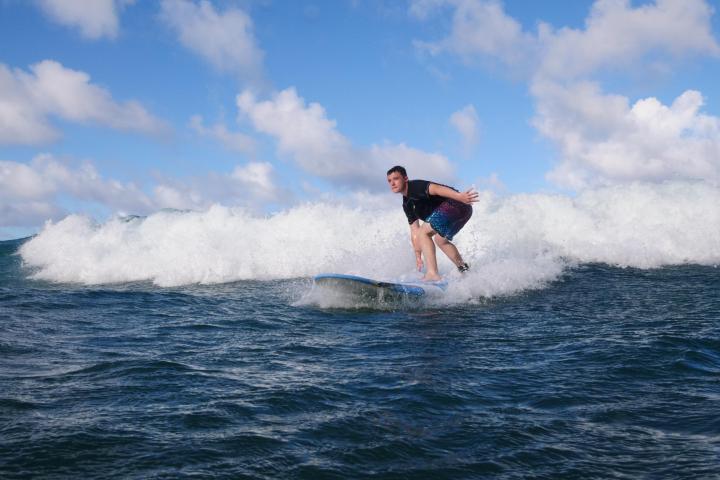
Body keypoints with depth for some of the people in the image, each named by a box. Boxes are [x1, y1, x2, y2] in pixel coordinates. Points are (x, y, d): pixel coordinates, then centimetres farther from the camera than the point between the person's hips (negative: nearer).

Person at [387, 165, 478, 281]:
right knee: (440, 239, 28)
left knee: (423, 232, -15)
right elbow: (414, 231, 25)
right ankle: (465, 271, 33)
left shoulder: (415, 186, -9)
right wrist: (418, 256, 24)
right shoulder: (407, 204, 20)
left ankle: (433, 274, -22)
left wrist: (459, 196, -45)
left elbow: (435, 189, -28)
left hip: (456, 204, -11)